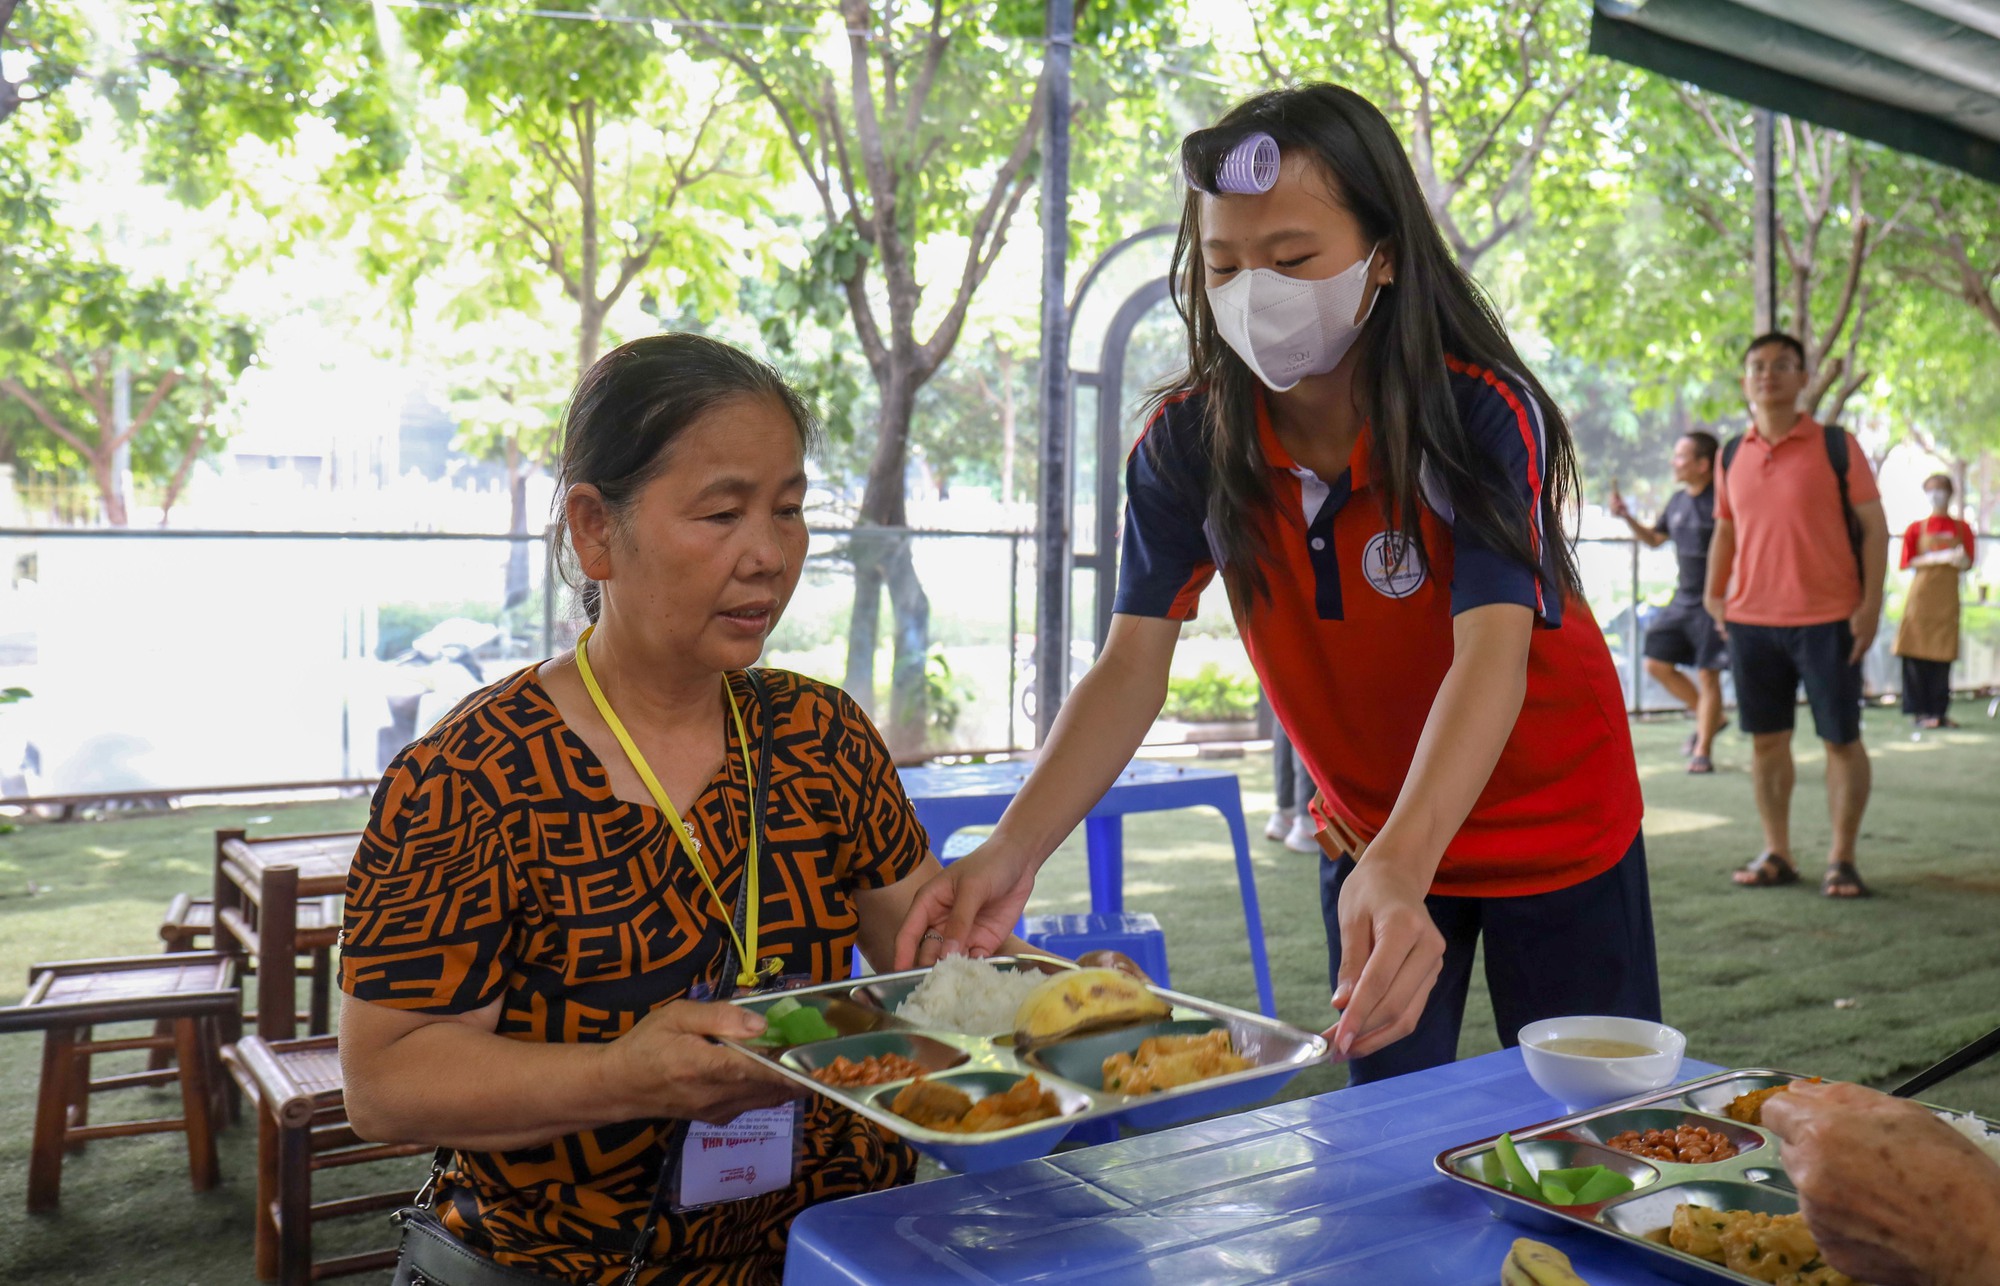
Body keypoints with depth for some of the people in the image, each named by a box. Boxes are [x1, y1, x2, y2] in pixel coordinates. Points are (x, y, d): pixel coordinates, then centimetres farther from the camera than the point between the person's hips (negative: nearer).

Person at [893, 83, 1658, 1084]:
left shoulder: (1484, 414, -26)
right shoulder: (1186, 442, -16)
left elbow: (1493, 655, -38)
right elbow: (1132, 668, -21)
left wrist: (1400, 869, -56)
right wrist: (1013, 850, -38)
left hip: (1552, 831, -2)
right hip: (1368, 835, 3)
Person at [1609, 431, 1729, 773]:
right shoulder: (1678, 501, 9)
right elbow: (1654, 540, 22)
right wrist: (1626, 517, 9)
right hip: (1682, 600, 8)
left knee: (1707, 674, -1)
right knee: (1657, 664, 8)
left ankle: (1702, 751, 9)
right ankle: (1710, 718, 27)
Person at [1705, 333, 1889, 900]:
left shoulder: (1837, 445, -3)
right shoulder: (1732, 455, 8)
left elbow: (1874, 527, -3)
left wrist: (1871, 605, -11)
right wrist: (1714, 596, 6)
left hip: (1828, 619, -3)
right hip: (1751, 620, 4)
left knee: (1842, 740, 2)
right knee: (1765, 739, 8)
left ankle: (1842, 859, 12)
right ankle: (1776, 853, 18)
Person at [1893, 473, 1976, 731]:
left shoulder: (1962, 528, 10)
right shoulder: (1916, 528, 5)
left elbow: (1967, 564, 7)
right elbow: (1908, 564, 0)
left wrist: (1959, 559, -16)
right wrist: (1938, 558, -13)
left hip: (1947, 598, 2)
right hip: (1921, 595, -2)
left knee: (1943, 655, 1)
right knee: (1917, 653, -6)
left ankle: (1940, 711, 6)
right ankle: (1921, 711, -3)